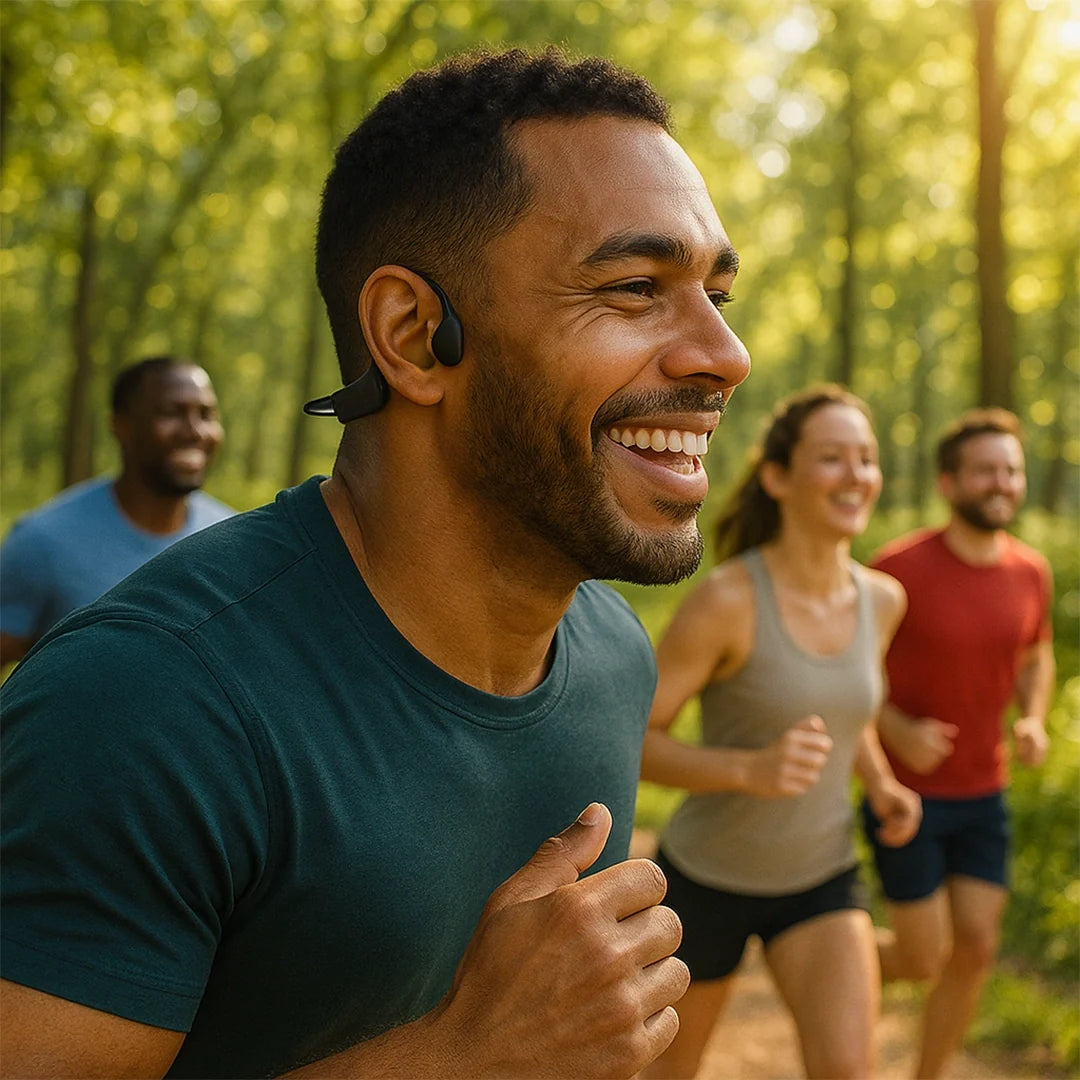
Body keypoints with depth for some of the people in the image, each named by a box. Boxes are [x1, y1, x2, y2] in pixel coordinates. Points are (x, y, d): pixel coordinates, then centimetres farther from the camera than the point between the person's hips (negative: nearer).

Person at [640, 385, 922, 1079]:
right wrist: (750, 769, -37)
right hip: (708, 878, -3)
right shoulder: (724, 598, -25)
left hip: (821, 880, 3)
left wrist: (882, 787, -4)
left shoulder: (882, 598, -7)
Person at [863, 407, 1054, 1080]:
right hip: (906, 794, -5)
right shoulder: (899, 569, -19)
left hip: (983, 796, 5)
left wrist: (1035, 721, -4)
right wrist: (898, 731, -24)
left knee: (976, 951, 4)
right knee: (924, 959, 0)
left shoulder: (1031, 571, -3)